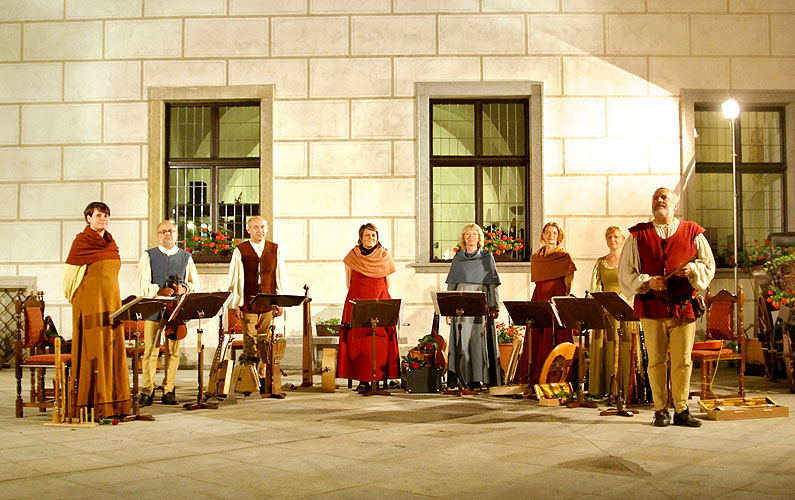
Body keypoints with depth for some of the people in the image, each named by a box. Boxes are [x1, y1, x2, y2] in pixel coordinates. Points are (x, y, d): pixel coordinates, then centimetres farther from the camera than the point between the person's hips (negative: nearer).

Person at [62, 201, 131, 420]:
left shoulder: (110, 243, 15)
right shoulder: (81, 241, -5)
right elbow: (70, 273, -4)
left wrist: (114, 302, 18)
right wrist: (77, 298, -1)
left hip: (111, 300, 7)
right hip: (90, 301, -7)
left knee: (113, 349, 5)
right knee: (93, 349, -7)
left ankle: (113, 402, 9)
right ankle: (91, 405, -4)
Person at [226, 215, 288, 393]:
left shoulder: (275, 250, 10)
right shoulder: (240, 251, 3)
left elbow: (280, 277, 10)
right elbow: (235, 279, 0)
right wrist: (235, 304, -6)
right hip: (247, 303, -2)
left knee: (265, 342, 1)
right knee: (249, 341, -1)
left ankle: (263, 378, 11)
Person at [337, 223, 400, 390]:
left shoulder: (384, 255, 5)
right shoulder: (352, 255, 4)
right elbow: (349, 282, 14)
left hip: (380, 301, 0)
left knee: (380, 342, -6)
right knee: (358, 341, -5)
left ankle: (380, 377, -1)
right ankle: (363, 380, -2)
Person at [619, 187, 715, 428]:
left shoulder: (692, 232, 9)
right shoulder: (638, 235, 7)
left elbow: (709, 265, 10)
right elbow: (625, 271, 5)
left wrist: (693, 269, -11)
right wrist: (647, 281, -12)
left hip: (683, 306, 1)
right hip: (652, 307, 0)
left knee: (682, 361, 2)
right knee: (656, 360, 2)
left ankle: (681, 410, 12)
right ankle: (660, 411, 11)